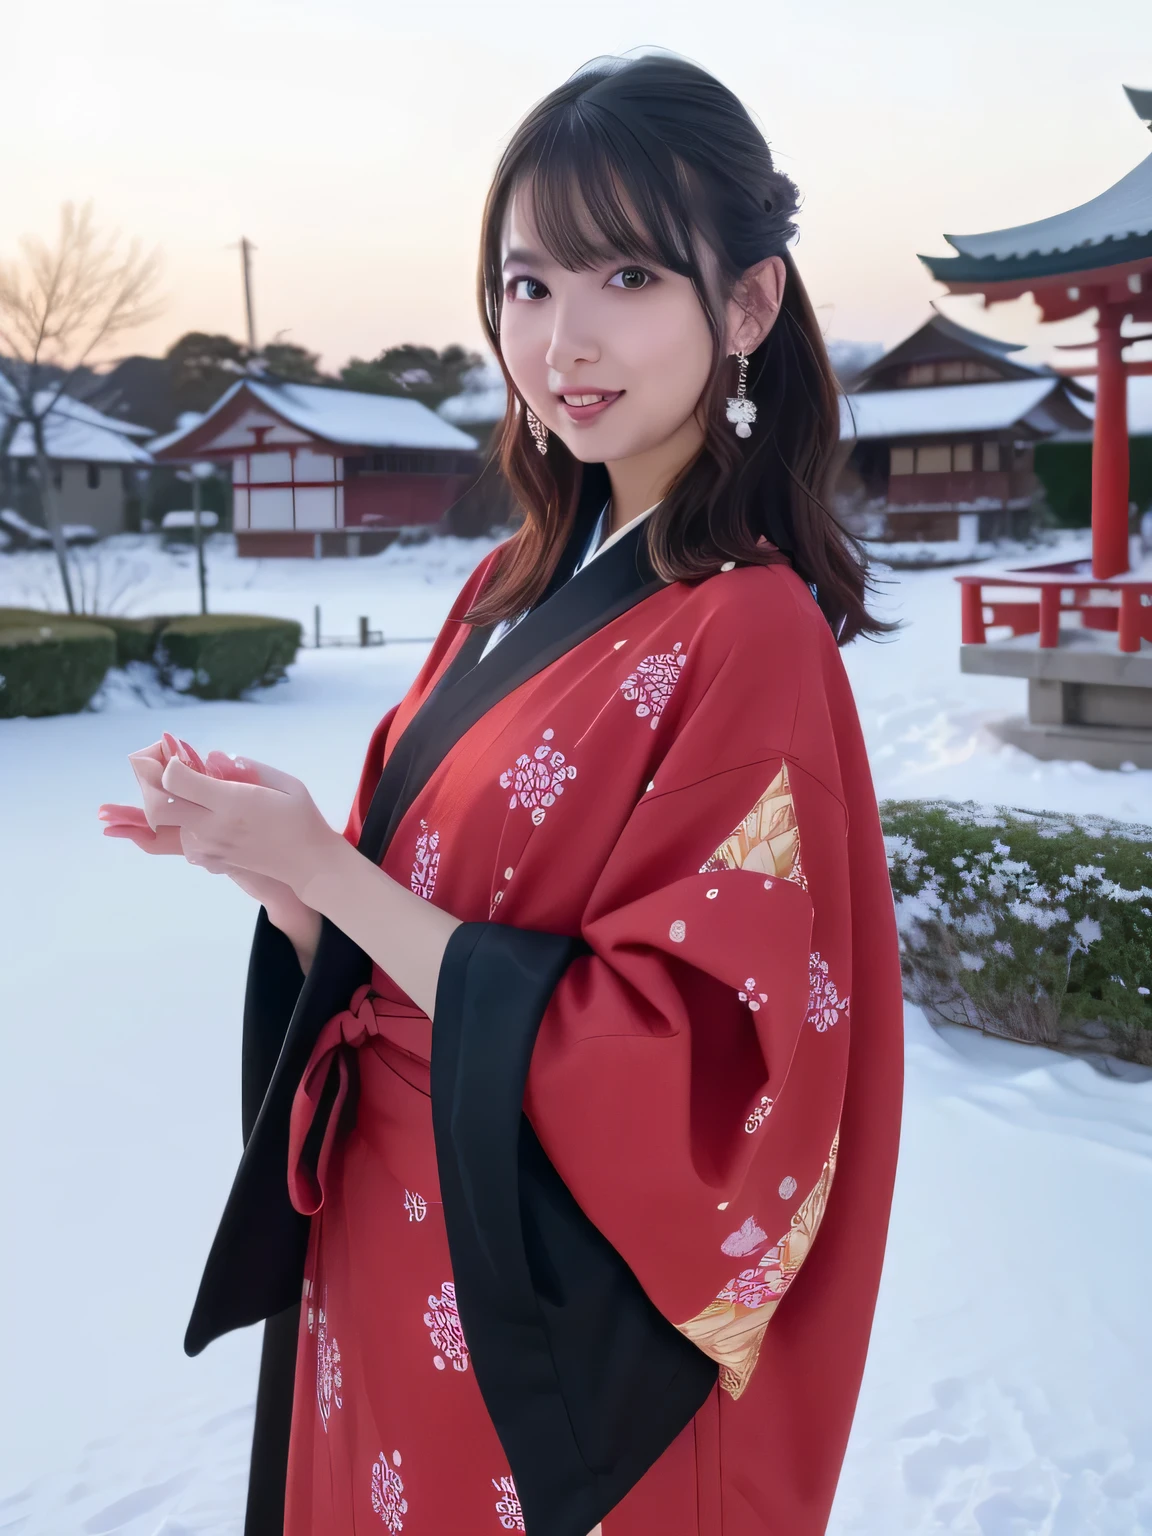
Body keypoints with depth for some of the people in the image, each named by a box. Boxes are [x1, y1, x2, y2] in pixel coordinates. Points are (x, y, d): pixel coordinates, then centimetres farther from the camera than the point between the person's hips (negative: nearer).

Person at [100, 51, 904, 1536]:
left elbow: (655, 1066, -24)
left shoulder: (749, 636, -22)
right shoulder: (515, 587, 1)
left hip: (561, 1328, -6)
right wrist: (269, 862, -13)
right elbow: (417, 910, 7)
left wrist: (322, 865, -22)